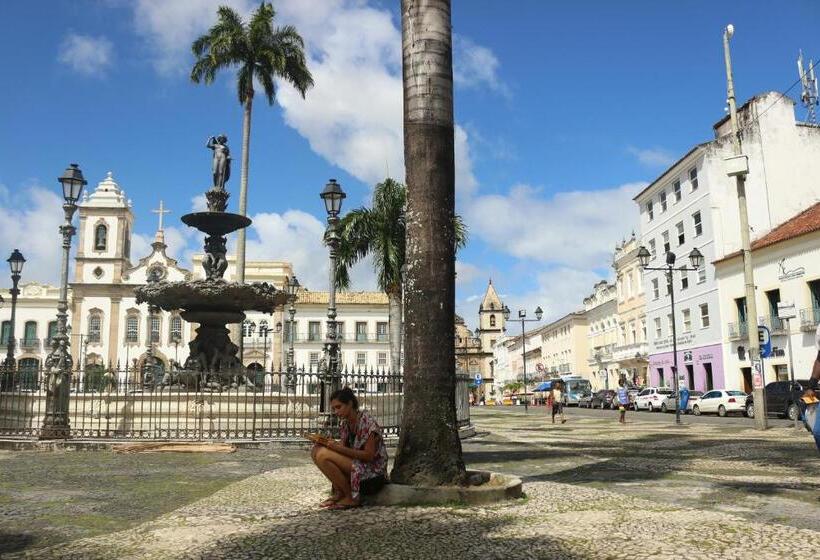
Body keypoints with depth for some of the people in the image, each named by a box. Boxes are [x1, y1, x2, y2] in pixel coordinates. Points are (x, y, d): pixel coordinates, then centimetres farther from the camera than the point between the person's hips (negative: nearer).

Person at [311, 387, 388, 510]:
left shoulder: (367, 422, -16)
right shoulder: (344, 423, 8)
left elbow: (368, 456, -20)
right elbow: (343, 450, 5)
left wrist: (338, 447, -26)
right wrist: (326, 442, -14)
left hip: (373, 472, -8)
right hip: (355, 465, 8)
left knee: (324, 456, -23)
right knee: (317, 451, -5)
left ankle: (351, 498, -10)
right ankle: (339, 493, -1)